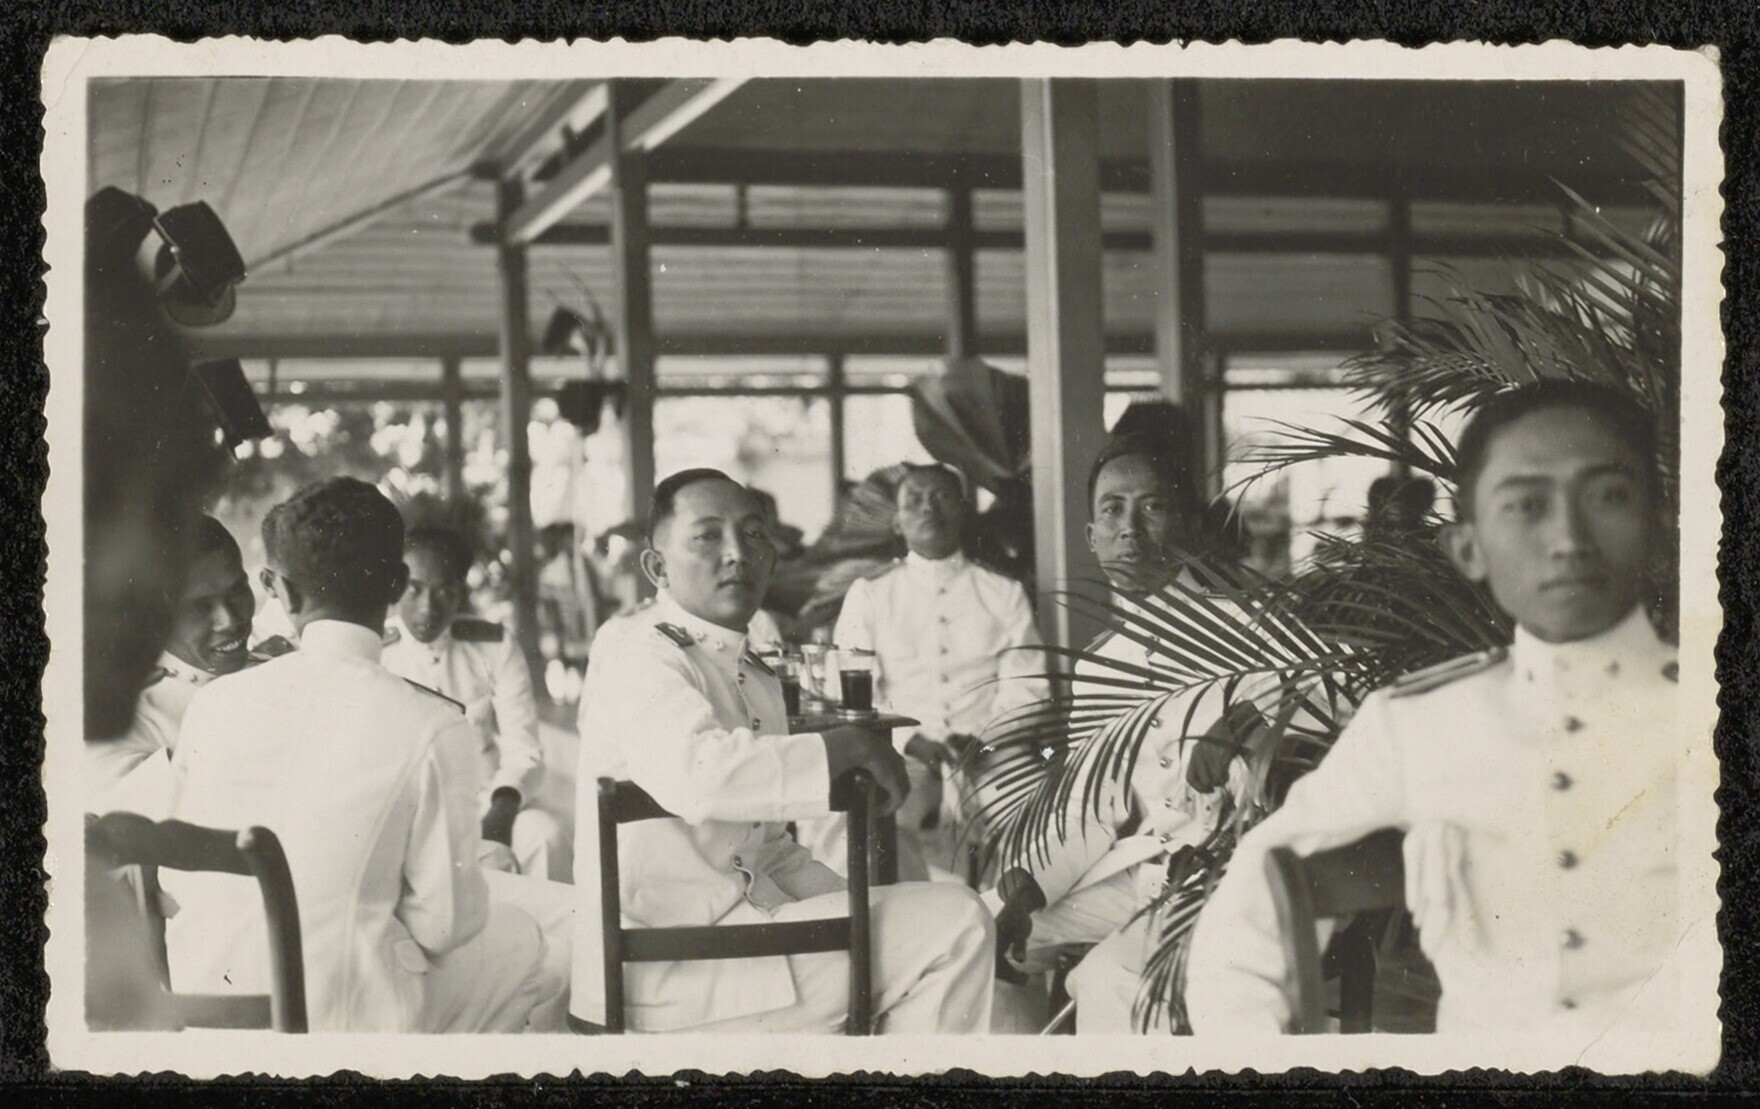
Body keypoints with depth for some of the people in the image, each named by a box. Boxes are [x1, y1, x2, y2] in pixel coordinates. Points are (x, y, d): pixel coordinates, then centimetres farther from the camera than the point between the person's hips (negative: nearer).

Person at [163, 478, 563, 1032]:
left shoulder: (213, 702, -4)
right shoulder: (434, 727, -15)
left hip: (198, 1003, 5)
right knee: (519, 938, 23)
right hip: (341, 1016, -4)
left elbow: (174, 875, 6)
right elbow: (443, 921, -11)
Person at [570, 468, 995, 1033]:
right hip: (666, 969, -10)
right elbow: (698, 774, -34)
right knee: (955, 928, -15)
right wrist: (848, 746, -22)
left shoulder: (750, 672, 18)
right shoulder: (642, 662, -12)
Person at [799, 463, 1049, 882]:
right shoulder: (868, 596, 17)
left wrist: (984, 742, -12)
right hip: (900, 761, 0)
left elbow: (1026, 689, 9)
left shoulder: (1005, 594, 19)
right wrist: (910, 742, -10)